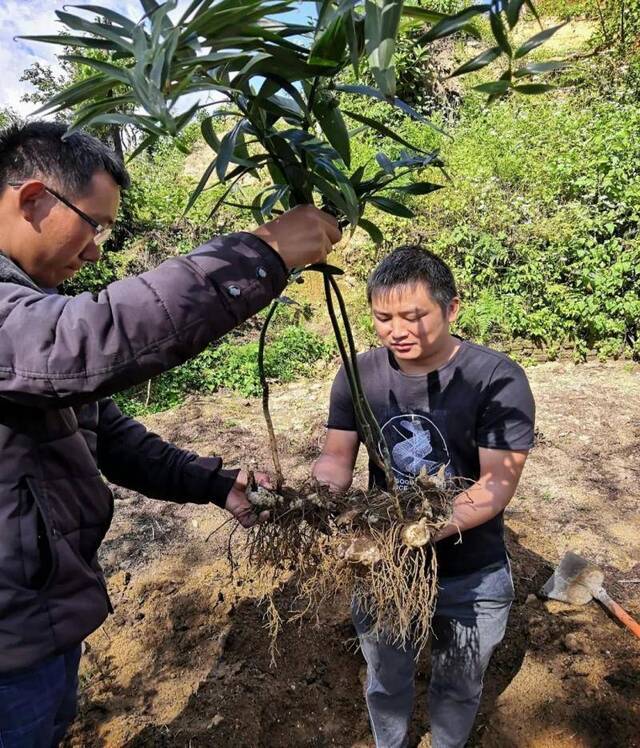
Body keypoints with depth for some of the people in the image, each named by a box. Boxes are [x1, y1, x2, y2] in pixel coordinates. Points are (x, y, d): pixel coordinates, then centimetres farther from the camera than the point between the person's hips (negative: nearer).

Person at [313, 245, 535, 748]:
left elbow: (498, 481, -24)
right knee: (387, 682, 26)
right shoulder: (358, 374, -10)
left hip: (472, 578, -1)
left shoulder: (497, 380, -21)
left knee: (459, 687, 26)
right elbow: (337, 456, -7)